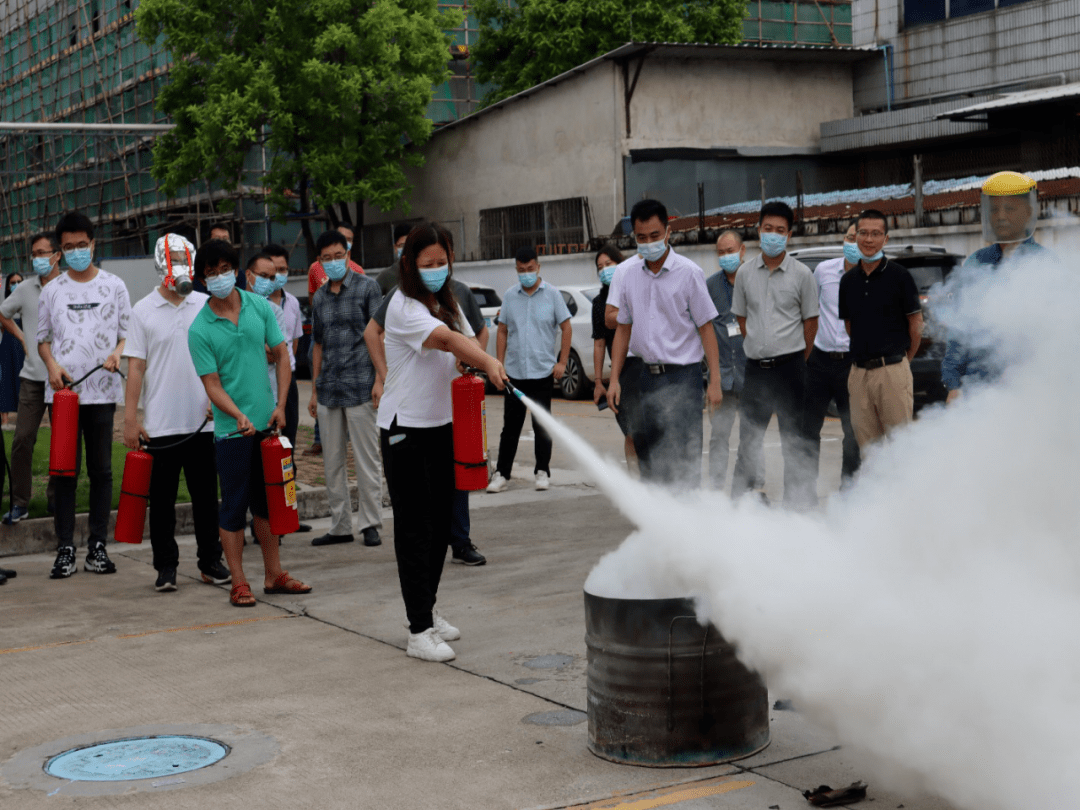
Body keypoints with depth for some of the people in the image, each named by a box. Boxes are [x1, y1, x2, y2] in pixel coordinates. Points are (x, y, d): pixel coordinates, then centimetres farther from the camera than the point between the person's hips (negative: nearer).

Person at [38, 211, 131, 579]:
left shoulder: (114, 286, 7)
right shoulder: (52, 290, 9)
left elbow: (129, 331, 9)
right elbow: (43, 337, 14)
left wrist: (118, 352, -12)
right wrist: (52, 365, -5)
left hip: (102, 391, 0)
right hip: (63, 390, 0)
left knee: (101, 469, 2)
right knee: (65, 469, -1)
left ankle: (98, 546, 8)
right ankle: (65, 548, 2)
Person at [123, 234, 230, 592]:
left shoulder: (207, 306, 6)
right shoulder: (144, 311, 1)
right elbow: (136, 367, 0)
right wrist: (130, 418, -5)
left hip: (203, 421, 2)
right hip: (160, 424, -1)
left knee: (206, 497, 8)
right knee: (162, 499, 4)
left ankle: (210, 562, 18)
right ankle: (166, 567, 13)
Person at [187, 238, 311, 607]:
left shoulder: (260, 306, 2)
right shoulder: (200, 330, -9)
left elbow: (281, 354, 6)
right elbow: (212, 384, -10)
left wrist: (280, 405, -3)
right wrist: (239, 415, -26)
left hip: (267, 423, 4)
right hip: (232, 429, -4)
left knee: (268, 501, 14)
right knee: (234, 505, 2)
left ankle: (274, 574, 25)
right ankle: (238, 583, 10)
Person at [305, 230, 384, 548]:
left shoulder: (366, 287, 0)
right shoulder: (319, 298, 14)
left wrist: (380, 380, -11)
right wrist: (314, 391, 16)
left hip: (359, 387, -5)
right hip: (328, 390, 5)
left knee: (366, 458, -2)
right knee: (332, 462, 8)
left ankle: (371, 524, 6)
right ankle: (340, 526, 16)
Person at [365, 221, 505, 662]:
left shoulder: (448, 304, 12)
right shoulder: (403, 307, -14)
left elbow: (466, 343, 13)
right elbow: (447, 340, -31)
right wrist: (488, 360, -45)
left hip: (442, 423, 8)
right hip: (405, 429, -8)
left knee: (440, 521, 12)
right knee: (414, 527, -5)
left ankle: (429, 609, 27)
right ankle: (419, 631, -3)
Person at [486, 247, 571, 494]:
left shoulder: (552, 294, 0)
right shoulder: (509, 296, 7)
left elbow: (566, 327, 1)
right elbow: (502, 331, 12)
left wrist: (562, 362, -6)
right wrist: (499, 363, 3)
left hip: (543, 371, -2)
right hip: (514, 372, 2)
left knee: (542, 425, 5)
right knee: (510, 425, 6)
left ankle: (542, 472, 16)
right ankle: (502, 473, 11)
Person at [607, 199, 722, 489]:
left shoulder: (688, 272, -5)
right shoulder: (628, 273, 8)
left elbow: (706, 327, -5)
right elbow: (623, 328, 14)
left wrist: (715, 381, -10)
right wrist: (614, 379, 8)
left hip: (683, 376, -4)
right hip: (648, 375, 5)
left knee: (685, 456, -5)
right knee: (647, 451, 8)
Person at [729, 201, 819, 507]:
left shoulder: (801, 274, -1)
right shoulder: (745, 273, 6)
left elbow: (810, 321, 5)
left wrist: (797, 361, 5)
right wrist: (758, 348, 13)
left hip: (789, 366, -3)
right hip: (755, 367, 3)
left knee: (793, 438, 2)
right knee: (748, 435, 8)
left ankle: (797, 499, 9)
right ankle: (740, 496, 17)